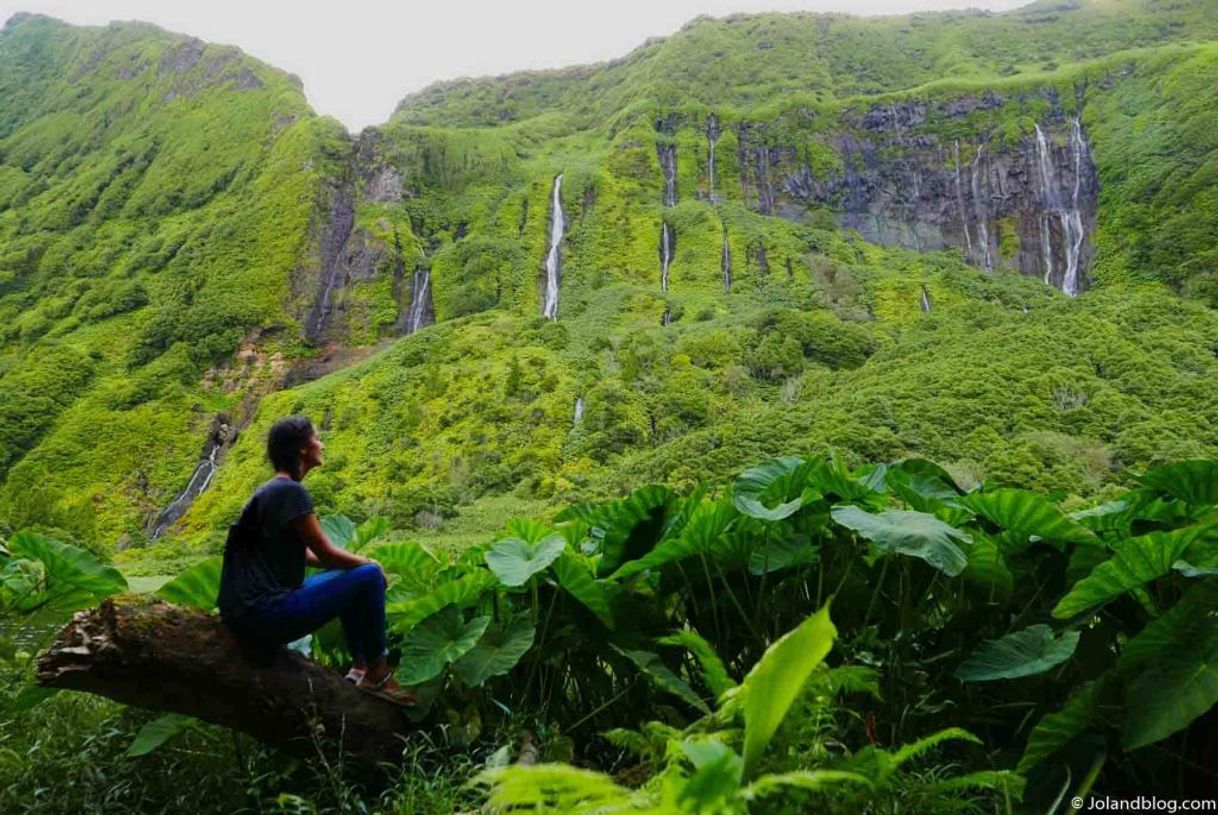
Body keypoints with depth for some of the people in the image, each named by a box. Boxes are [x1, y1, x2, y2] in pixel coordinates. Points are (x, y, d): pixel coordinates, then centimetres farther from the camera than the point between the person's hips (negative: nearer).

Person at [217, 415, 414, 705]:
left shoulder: (271, 491, 14)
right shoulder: (291, 491, -15)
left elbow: (303, 553, 21)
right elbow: (326, 553, -12)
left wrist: (357, 561, 14)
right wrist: (367, 562, 6)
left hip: (245, 613, 10)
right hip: (264, 617, -10)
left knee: (352, 577, 21)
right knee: (369, 576, -9)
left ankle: (360, 665, 18)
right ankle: (378, 674, 4)